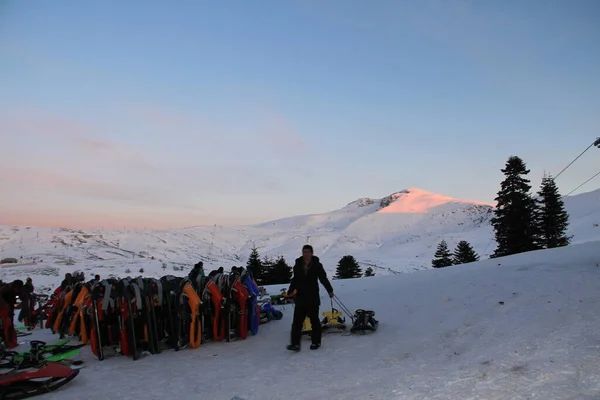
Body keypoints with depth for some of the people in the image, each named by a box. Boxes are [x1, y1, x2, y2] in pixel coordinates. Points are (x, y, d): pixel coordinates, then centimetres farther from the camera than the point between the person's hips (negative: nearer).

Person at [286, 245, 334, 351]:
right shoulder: (298, 265, 6)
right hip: (300, 297, 2)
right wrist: (290, 291, 11)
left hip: (313, 298, -2)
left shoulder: (317, 265, -2)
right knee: (297, 321, -2)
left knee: (314, 320, 7)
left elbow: (323, 278, 2)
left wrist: (330, 290, -1)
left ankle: (316, 342, 19)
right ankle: (295, 343, 0)